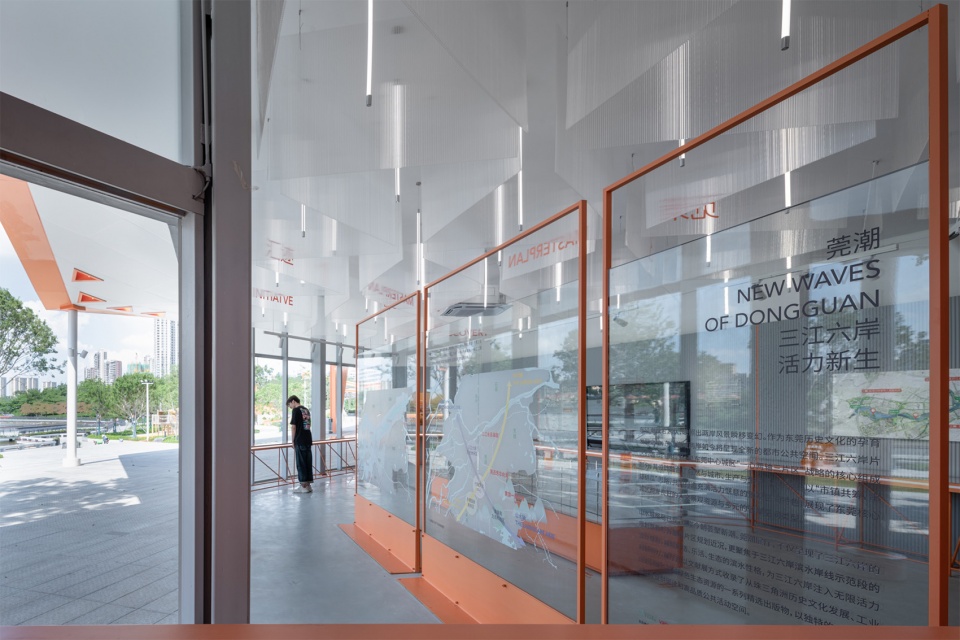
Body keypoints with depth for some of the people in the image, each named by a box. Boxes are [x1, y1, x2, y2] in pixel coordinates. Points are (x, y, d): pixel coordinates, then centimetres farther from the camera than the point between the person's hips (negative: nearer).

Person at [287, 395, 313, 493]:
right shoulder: (306, 410, 14)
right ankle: (308, 485, 12)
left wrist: (293, 441, 1)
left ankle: (303, 486, 3)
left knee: (301, 463, 0)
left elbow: (294, 427, -8)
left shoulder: (296, 410, -6)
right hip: (308, 440, 7)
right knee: (308, 463, 8)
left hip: (300, 441, -7)